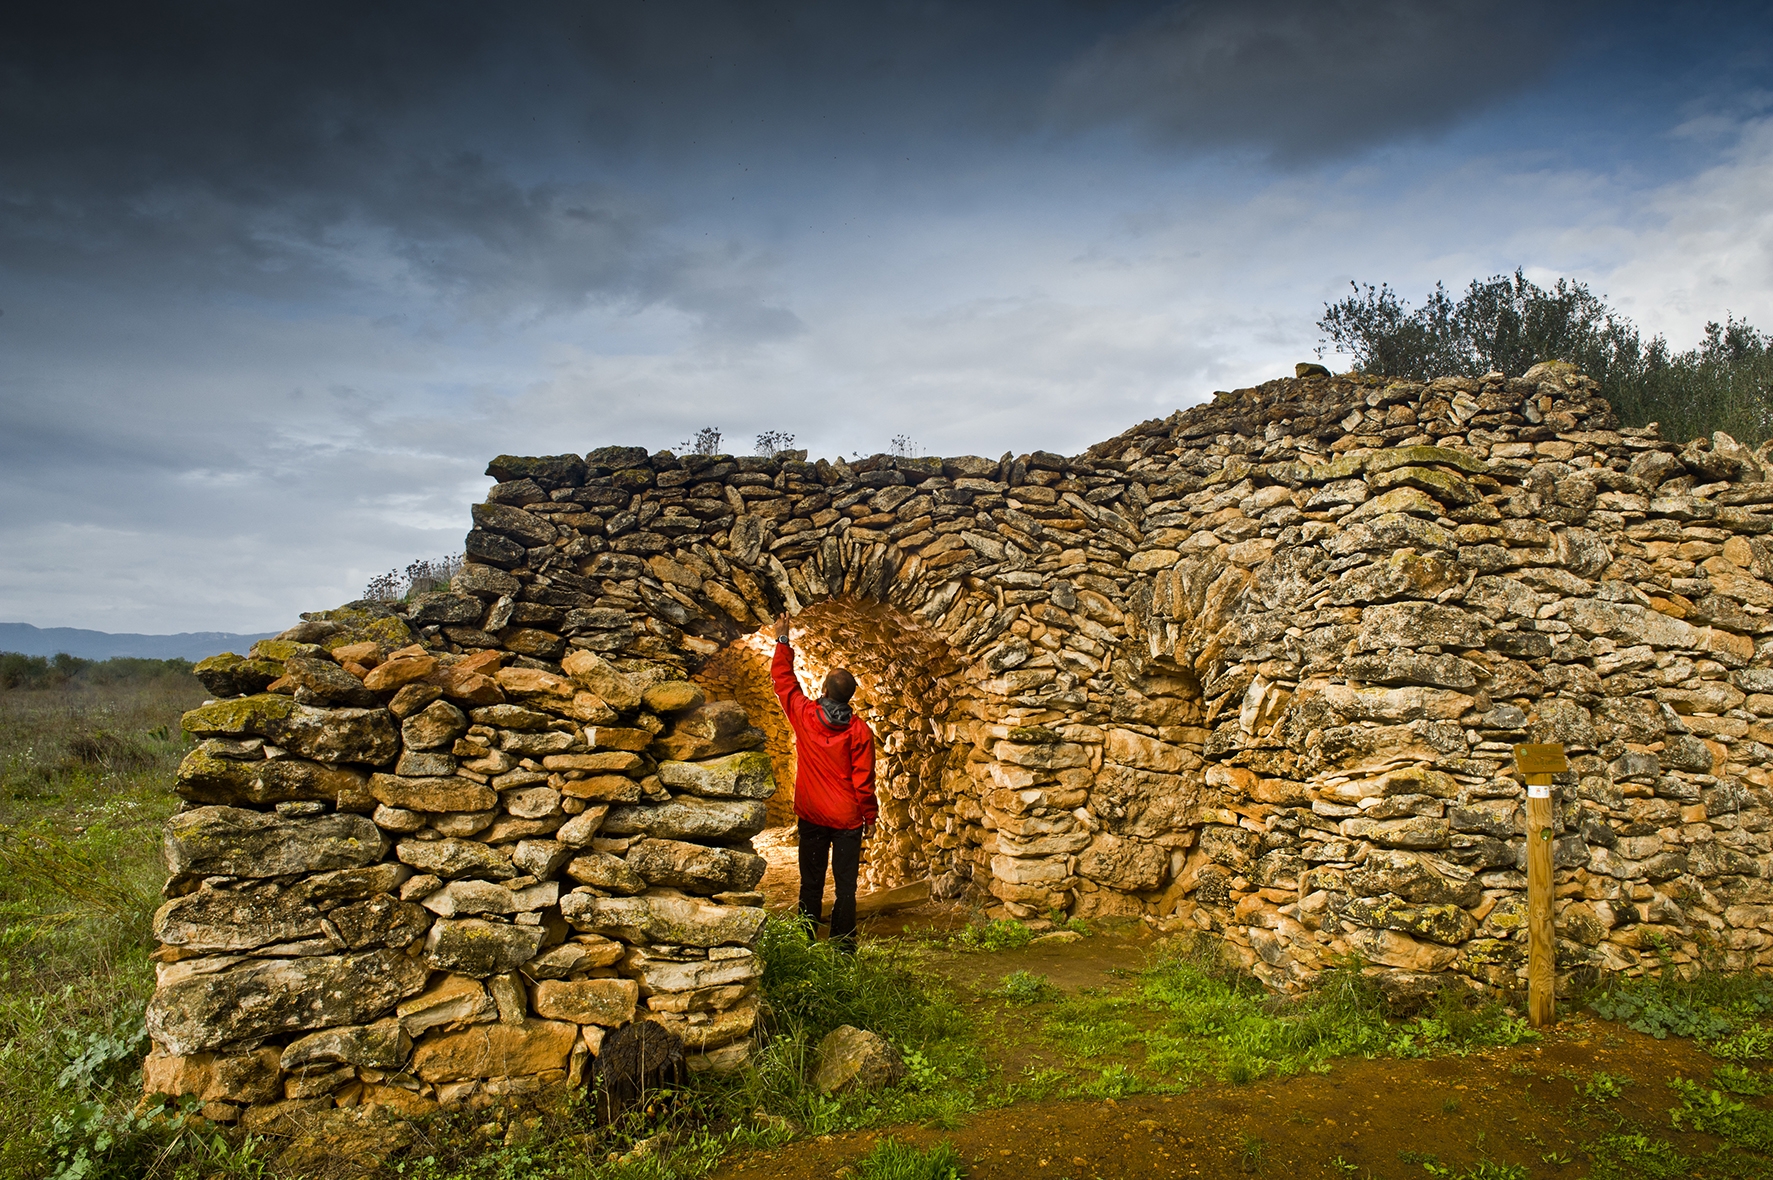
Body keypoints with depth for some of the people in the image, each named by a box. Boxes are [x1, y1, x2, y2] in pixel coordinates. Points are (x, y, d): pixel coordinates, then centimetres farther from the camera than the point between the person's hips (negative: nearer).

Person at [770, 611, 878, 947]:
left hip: (812, 818, 1)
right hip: (848, 819, -1)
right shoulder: (860, 730, -10)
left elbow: (783, 679, 7)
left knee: (811, 884, 10)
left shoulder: (804, 715, -8)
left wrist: (782, 639, 17)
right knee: (845, 886, 5)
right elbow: (863, 780, -8)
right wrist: (870, 816, 4)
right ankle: (843, 947, 7)